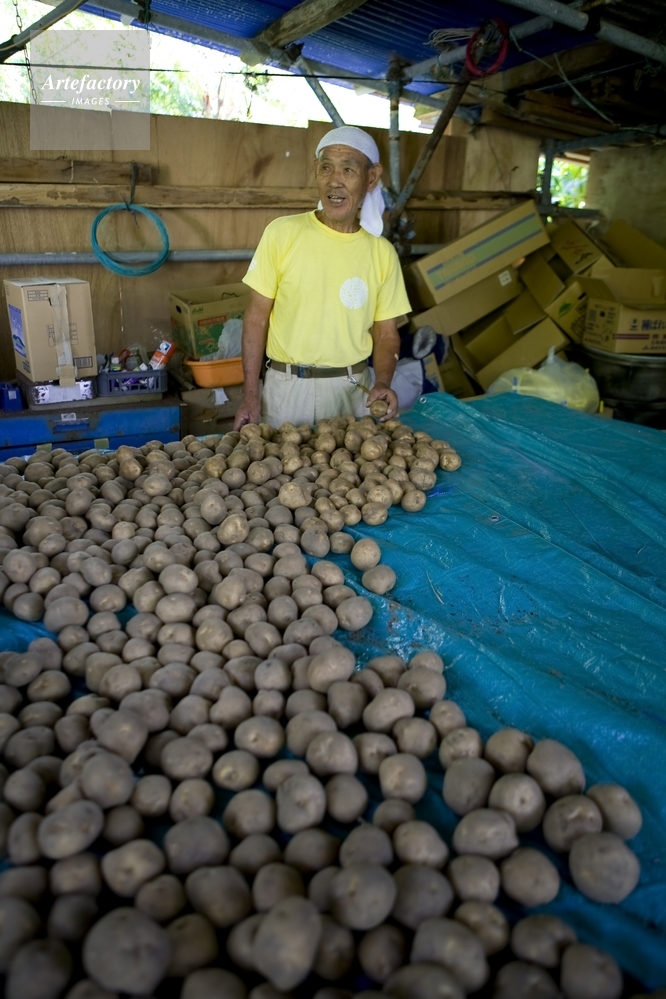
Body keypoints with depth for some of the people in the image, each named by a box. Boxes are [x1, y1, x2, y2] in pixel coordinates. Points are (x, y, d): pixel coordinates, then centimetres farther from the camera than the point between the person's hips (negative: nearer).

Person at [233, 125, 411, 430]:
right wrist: (251, 393, -9)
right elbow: (257, 317, -4)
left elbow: (386, 333, 5)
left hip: (352, 388, 2)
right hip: (287, 385, -2)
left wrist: (382, 382, -14)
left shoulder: (382, 252, 0)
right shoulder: (282, 233, -6)